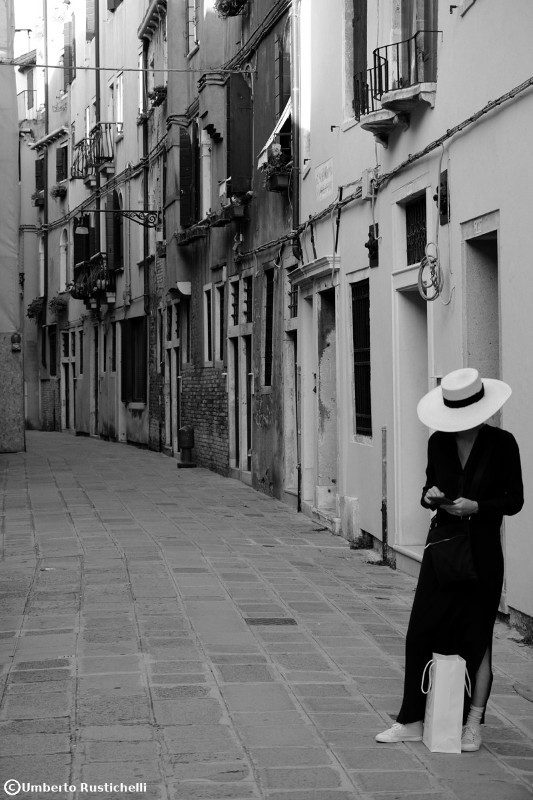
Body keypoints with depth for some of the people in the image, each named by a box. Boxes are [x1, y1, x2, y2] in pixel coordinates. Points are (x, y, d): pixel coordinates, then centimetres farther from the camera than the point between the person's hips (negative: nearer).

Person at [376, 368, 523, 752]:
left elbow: (515, 501, -4)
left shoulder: (502, 443, -7)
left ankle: (473, 727, 15)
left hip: (482, 552, -4)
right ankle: (412, 721, 12)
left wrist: (476, 507, -19)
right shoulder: (439, 443, 4)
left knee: (477, 639, 4)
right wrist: (430, 496, -9)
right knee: (420, 633, 2)